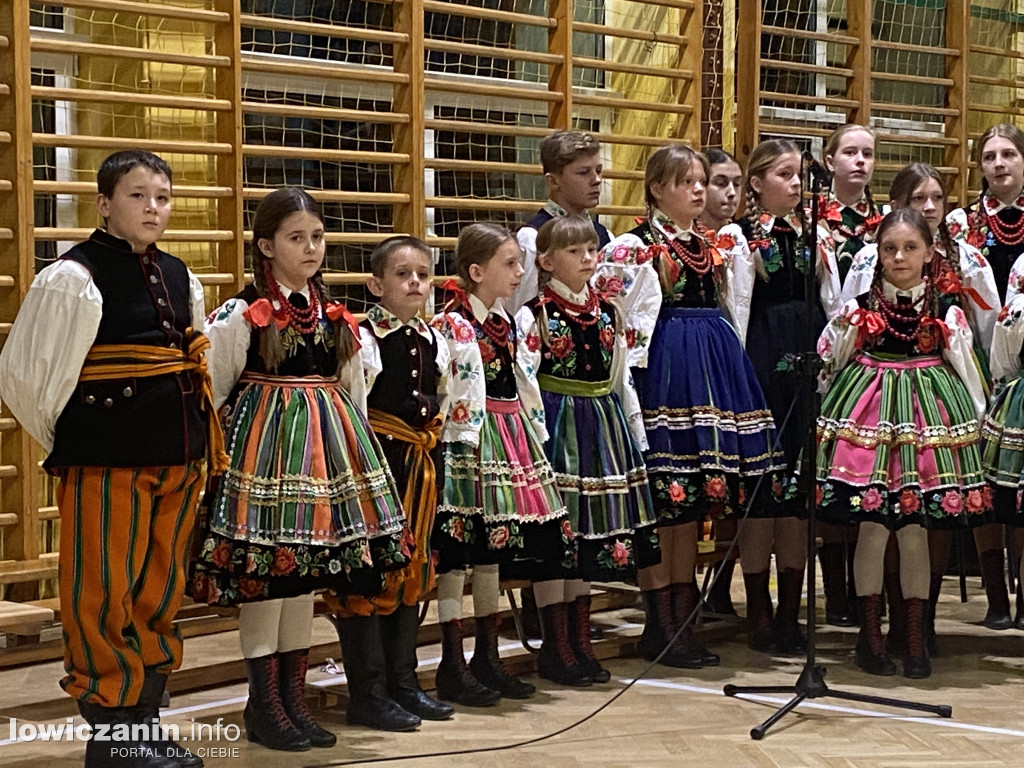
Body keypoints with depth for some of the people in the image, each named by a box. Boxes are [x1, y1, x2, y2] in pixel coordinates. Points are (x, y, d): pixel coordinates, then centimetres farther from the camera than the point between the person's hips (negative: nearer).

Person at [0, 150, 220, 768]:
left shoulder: (179, 278, 13)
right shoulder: (74, 278, -9)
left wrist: (197, 439, 17)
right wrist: (71, 441, 3)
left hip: (177, 458, 7)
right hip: (107, 461, -7)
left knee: (161, 589, 12)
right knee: (103, 593, -3)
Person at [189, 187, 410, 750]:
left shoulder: (336, 318, 10)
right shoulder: (241, 315, -7)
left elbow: (352, 393, 16)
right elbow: (212, 391, -4)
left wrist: (354, 447, 13)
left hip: (325, 446, 6)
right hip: (262, 441, -5)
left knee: (307, 570, 9)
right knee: (262, 571, -3)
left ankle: (294, 697, 18)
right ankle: (264, 704, 8)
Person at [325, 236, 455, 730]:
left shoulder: (434, 341, 11)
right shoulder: (363, 340, -11)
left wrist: (434, 462, 15)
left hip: (421, 466, 7)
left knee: (412, 572, 13)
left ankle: (403, 681, 24)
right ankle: (368, 693, 5)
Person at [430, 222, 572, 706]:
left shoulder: (508, 322, 13)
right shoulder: (453, 325, -12)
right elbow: (450, 392, -17)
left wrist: (535, 438, 18)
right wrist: (463, 445, -21)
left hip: (511, 438, 8)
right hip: (471, 442, -8)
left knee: (491, 550, 13)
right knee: (458, 552, -4)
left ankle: (487, 658, 21)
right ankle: (453, 665, 2)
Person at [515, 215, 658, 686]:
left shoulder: (607, 312, 11)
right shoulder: (534, 315, -6)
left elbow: (622, 378, 15)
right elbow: (525, 382, -12)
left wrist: (637, 434, 14)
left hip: (604, 428, 6)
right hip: (557, 427, -6)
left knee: (591, 532, 9)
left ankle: (580, 643, 18)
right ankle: (555, 648, 5)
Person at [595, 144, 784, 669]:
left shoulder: (714, 245, 16)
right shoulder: (635, 247, -5)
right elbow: (625, 315, -10)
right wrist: (631, 368, -18)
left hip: (712, 366, 7)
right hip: (662, 367, -7)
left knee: (694, 489, 10)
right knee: (661, 490, -6)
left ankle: (683, 613, 17)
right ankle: (659, 622, 1)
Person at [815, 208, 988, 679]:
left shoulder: (946, 313, 2)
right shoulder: (857, 310, 1)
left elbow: (968, 376, 8)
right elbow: (827, 367, 9)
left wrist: (974, 425, 9)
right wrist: (823, 419, 9)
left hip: (929, 416, 1)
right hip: (869, 413, 0)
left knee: (916, 531, 4)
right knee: (872, 529, -1)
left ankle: (915, 639, 14)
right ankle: (870, 635, 12)